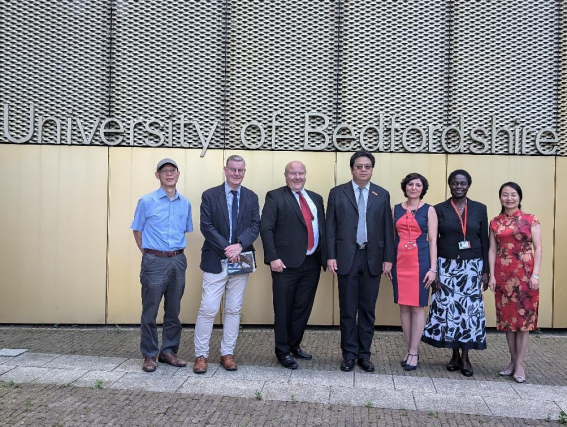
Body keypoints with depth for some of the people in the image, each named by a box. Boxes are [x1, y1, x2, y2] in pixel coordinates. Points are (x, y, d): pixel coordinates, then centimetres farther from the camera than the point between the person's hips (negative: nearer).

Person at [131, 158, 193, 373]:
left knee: (173, 311, 11)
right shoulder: (147, 201, -3)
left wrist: (176, 253, 12)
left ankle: (169, 351, 23)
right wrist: (148, 254, 3)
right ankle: (149, 355, 13)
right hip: (154, 262, -4)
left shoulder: (185, 203, 7)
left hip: (178, 261, 4)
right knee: (150, 312, 1)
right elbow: (137, 230, 5)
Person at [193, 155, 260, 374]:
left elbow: (255, 226, -1)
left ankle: (227, 354, 20)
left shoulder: (251, 197, 8)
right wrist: (226, 248, -17)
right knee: (208, 309, -2)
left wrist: (240, 245, -17)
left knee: (233, 310, 9)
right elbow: (206, 227, -8)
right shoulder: (210, 195, -1)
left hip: (240, 261, 3)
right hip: (215, 260, -3)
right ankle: (201, 355, 10)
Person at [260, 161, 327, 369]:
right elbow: (266, 229, -8)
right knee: (283, 309, 4)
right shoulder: (275, 197, -2)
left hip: (312, 263, 5)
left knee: (303, 308, 13)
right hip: (287, 263, -5)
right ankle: (282, 351, 19)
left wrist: (326, 257, 6)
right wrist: (273, 257, -16)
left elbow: (322, 228, 14)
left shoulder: (316, 198, 16)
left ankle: (294, 345, 30)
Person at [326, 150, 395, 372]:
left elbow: (387, 228, 5)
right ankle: (349, 354, 17)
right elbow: (330, 227, 2)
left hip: (373, 258, 1)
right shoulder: (337, 193, 4)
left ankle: (364, 354, 19)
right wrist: (330, 256, -5)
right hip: (347, 258, -1)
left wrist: (388, 258, 0)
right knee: (348, 310, 5)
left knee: (368, 309, 8)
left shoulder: (382, 194, 8)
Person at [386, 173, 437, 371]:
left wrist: (433, 268, -8)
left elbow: (432, 241, -2)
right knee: (404, 306, 7)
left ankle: (413, 352, 10)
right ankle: (410, 350, 18)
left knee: (417, 307, 1)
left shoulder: (429, 210, 2)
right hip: (400, 261, 3)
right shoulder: (396, 209, 10)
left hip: (420, 261, -3)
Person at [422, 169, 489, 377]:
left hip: (472, 266, 1)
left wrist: (486, 270, 2)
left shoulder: (480, 209, 5)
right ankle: (455, 355, 16)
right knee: (448, 308, 1)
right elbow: (433, 242, 1)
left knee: (470, 308, 1)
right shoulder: (439, 209, 2)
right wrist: (433, 270, -5)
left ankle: (465, 357, 13)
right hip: (447, 266, -1)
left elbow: (484, 241, 6)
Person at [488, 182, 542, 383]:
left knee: (524, 317, 1)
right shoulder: (495, 222, 7)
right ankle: (513, 360, 20)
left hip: (525, 274, -3)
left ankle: (519, 363, 8)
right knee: (507, 317, 8)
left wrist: (535, 274, -10)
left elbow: (538, 248, -3)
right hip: (503, 274, 3)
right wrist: (491, 275, 0)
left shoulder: (531, 220, 0)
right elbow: (492, 250, 6)